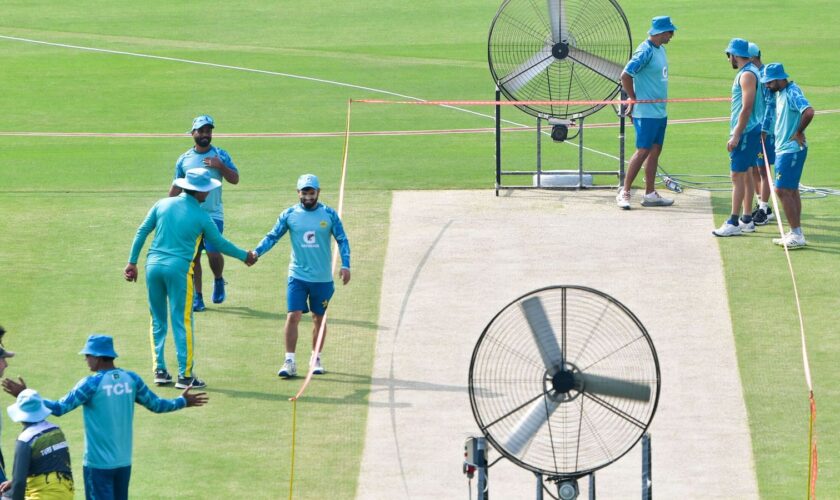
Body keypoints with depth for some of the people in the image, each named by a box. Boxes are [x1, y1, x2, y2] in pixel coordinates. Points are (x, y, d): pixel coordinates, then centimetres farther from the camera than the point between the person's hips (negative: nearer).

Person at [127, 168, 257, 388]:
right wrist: (244, 256, 24)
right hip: (178, 268, -4)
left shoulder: (163, 204, 6)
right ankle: (185, 375, 0)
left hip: (154, 265, 4)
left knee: (158, 321, 13)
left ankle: (160, 370, 15)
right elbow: (220, 244, 8)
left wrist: (132, 262, 10)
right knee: (182, 322, 0)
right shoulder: (201, 217, -3)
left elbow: (141, 232, 5)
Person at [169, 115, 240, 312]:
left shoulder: (220, 155, 2)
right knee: (193, 256, 2)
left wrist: (220, 166, -18)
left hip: (213, 214, -2)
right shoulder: (184, 159, 6)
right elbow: (176, 187, 11)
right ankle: (197, 296, 10)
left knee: (213, 253, -12)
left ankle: (218, 281, 18)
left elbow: (235, 179, -3)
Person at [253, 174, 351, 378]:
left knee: (319, 319, 11)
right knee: (293, 316, -11)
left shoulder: (329, 214, -2)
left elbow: (342, 239, 2)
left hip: (322, 277, 1)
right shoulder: (289, 215, -2)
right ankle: (290, 362, -8)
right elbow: (272, 237, 0)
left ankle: (316, 358, 26)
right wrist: (256, 252, -16)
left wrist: (345, 265, -9)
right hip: (297, 276, -1)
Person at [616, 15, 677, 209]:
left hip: (660, 111, 9)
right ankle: (624, 192, -2)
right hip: (646, 112, -9)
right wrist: (633, 100, -12)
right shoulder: (645, 52, -18)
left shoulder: (660, 49, 11)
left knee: (655, 151, 10)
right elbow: (625, 75, -21)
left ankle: (650, 194, 14)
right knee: (643, 151, -8)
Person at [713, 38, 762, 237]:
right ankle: (747, 220, 20)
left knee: (737, 175, -10)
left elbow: (747, 108, -22)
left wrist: (736, 136, -22)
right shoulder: (749, 72, 15)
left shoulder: (747, 75, -16)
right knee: (744, 175, 15)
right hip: (749, 132, 10)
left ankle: (733, 223, -11)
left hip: (745, 132, -10)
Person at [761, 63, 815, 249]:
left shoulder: (792, 93, -20)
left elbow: (809, 112, -34)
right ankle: (795, 233, 19)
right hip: (783, 149, 10)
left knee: (782, 190, -10)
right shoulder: (779, 93, 10)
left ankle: (797, 235, -9)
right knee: (791, 190, 13)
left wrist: (799, 133, -22)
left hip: (791, 150, -10)